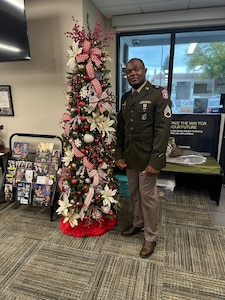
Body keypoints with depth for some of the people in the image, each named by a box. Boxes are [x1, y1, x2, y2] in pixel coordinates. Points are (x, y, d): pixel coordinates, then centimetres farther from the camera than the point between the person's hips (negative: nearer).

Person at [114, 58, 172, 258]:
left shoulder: (158, 94, -7)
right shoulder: (126, 98, 11)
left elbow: (163, 129, -13)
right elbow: (120, 129, 11)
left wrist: (155, 161, -18)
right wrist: (118, 155, 4)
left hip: (147, 157, -5)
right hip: (129, 157, 6)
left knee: (148, 197, 6)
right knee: (134, 194, 18)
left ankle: (151, 237, 25)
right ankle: (138, 223, 41)